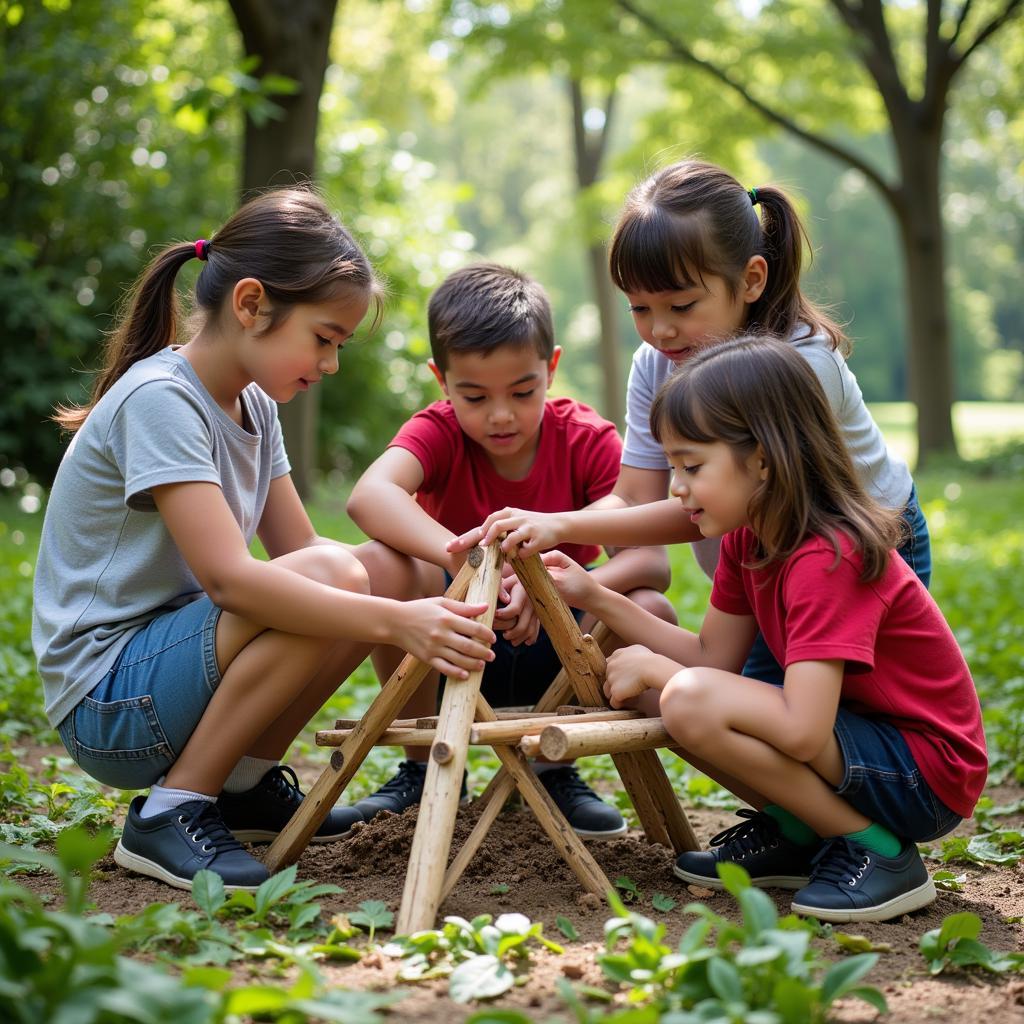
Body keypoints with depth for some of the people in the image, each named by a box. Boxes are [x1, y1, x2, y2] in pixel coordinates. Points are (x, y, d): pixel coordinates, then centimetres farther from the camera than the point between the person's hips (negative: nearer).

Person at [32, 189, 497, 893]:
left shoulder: (253, 404, 9)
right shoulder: (159, 400, -20)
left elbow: (297, 546, 5)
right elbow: (227, 576, -30)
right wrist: (396, 622, -37)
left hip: (176, 665, 9)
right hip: (106, 704, -9)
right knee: (331, 579, -27)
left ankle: (245, 782, 8)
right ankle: (170, 812, -16)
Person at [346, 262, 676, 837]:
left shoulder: (589, 439, -12)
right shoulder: (439, 432, -14)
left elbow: (653, 560, -23)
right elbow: (369, 495, -38)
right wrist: (465, 559, -55)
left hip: (554, 650, 1)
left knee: (652, 612, -28)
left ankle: (554, 768, -1)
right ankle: (426, 768, -8)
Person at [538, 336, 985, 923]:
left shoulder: (827, 559, -26)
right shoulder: (746, 538, 2)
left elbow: (802, 732, -33)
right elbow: (714, 656, 5)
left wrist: (656, 667, -24)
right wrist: (594, 598, -2)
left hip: (928, 774, -9)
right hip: (861, 733, 9)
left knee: (690, 700, -28)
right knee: (639, 686, 1)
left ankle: (879, 852, -13)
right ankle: (796, 836, 8)